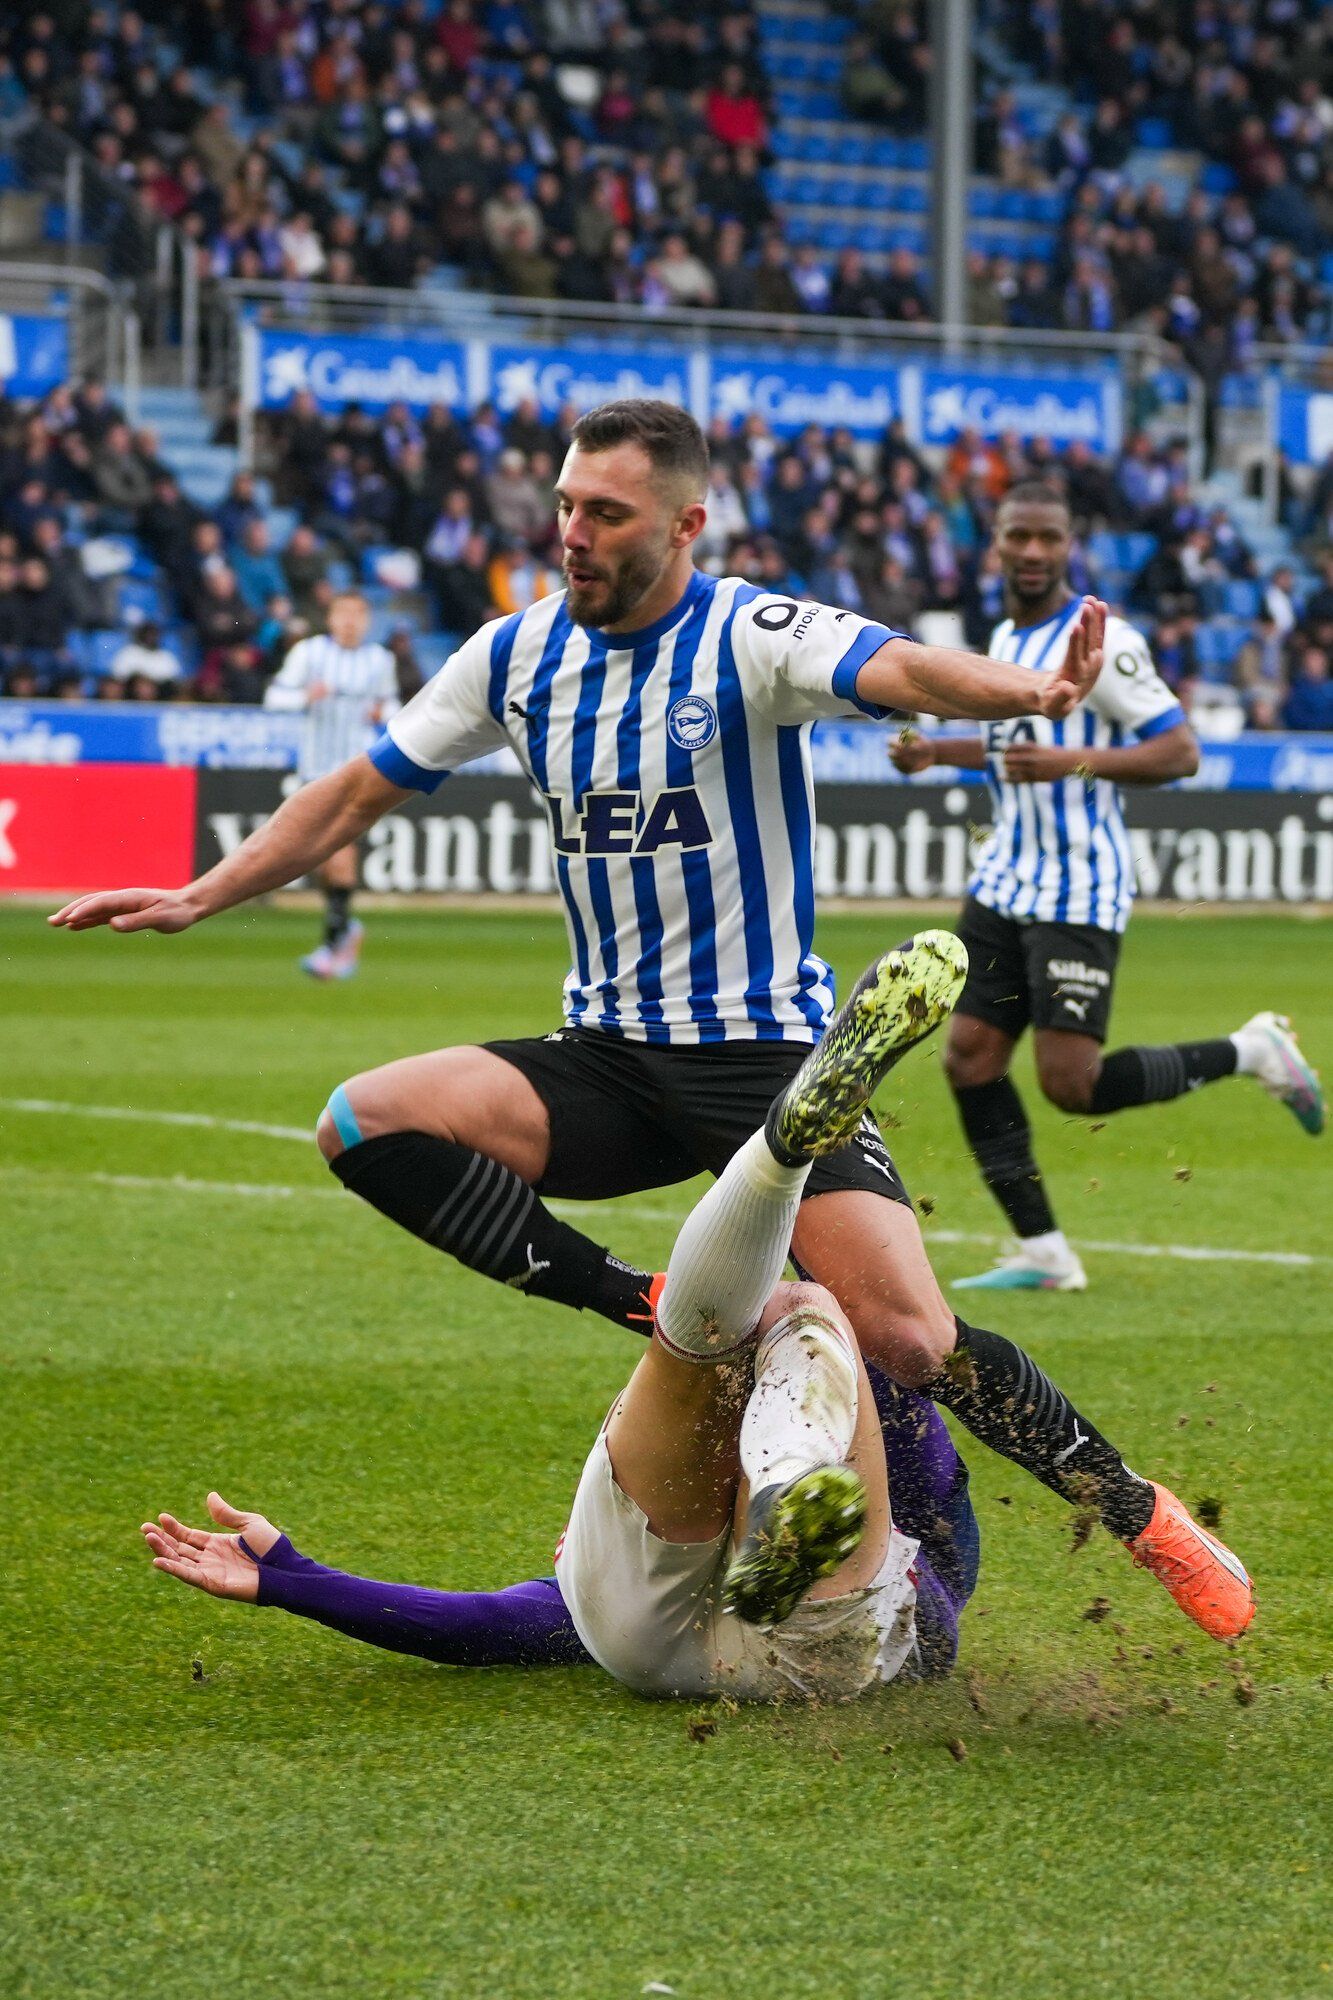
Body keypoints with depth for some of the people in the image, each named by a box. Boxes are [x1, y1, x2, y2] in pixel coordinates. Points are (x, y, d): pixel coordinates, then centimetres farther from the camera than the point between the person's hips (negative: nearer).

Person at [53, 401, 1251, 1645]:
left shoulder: (751, 637, -13)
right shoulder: (517, 654, 4)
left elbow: (895, 670, -34)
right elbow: (357, 794, 16)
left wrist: (1024, 692, -55)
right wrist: (199, 898, 9)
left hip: (768, 1056, -5)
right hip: (608, 1062, 5)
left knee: (910, 1342, -19)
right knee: (366, 1123, -18)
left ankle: (1141, 1515, 5)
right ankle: (653, 1309, -13)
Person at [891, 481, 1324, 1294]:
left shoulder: (1100, 640, -13)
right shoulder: (1006, 638, 13)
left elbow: (1180, 751, -16)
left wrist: (1077, 761, -29)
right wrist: (937, 751, 15)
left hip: (1080, 890, -8)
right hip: (1007, 881, 8)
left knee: (1072, 1084, -12)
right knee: (970, 1058, -1)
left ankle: (1250, 1052, 10)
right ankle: (1044, 1252, 7)